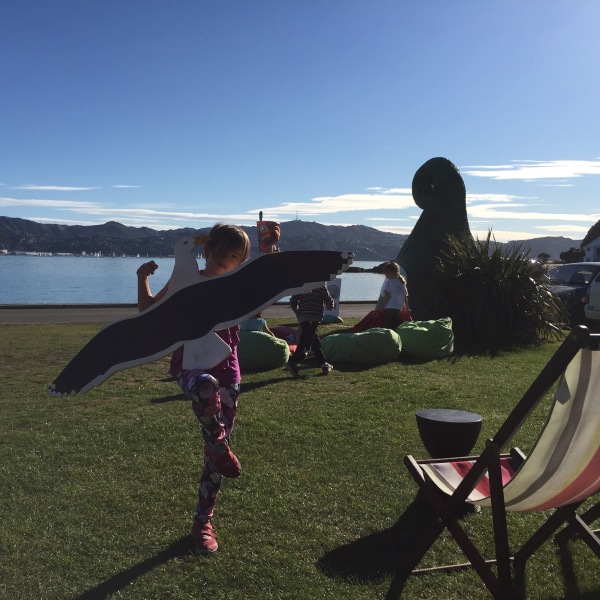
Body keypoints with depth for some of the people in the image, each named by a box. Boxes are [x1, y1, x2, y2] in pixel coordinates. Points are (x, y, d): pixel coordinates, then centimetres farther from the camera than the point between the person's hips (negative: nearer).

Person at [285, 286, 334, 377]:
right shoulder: (321, 287, 3)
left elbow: (292, 302, 11)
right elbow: (329, 301, 7)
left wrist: (298, 313, 26)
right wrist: (330, 307, 31)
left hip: (302, 318, 6)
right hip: (314, 318, -6)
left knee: (316, 342, 14)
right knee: (305, 343, -10)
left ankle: (324, 364, 20)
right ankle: (292, 362, -22)